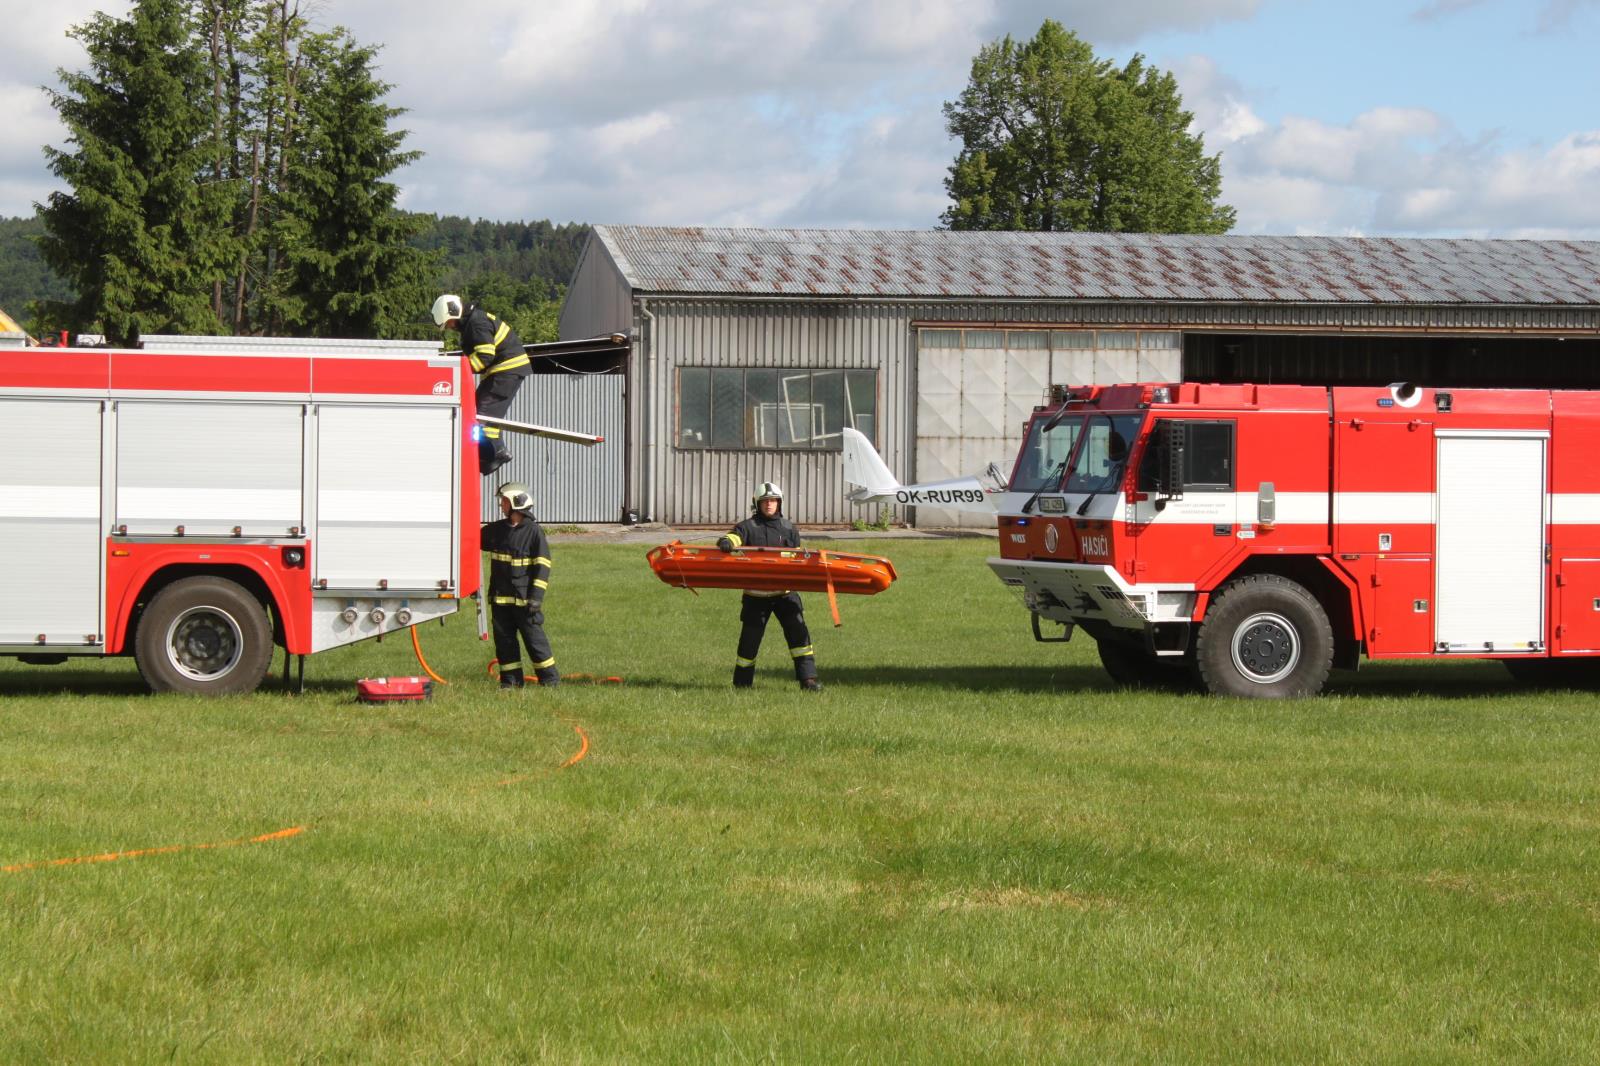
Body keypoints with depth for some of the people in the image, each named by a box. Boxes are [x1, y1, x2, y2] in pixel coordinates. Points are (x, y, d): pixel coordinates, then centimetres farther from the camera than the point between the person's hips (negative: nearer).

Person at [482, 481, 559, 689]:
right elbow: (474, 539, 26)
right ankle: (511, 678, 14)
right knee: (504, 639, 7)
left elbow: (542, 566, -9)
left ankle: (549, 677, 6)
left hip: (524, 599, -6)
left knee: (534, 637, -3)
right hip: (500, 597, 6)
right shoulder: (497, 530, 10)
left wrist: (536, 595, -14)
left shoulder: (534, 531, -8)